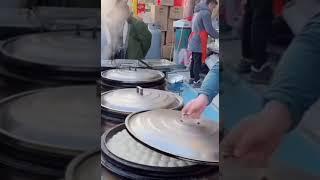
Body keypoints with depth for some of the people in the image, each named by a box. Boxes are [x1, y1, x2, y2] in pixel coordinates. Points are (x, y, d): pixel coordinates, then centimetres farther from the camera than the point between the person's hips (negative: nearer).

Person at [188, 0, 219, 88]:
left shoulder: (197, 12, 18)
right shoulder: (206, 13, -12)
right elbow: (209, 29, -15)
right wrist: (218, 36, 0)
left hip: (193, 41, 9)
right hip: (199, 43, -9)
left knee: (194, 61, 16)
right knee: (198, 62, -4)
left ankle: (192, 78, 24)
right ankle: (196, 81, -1)